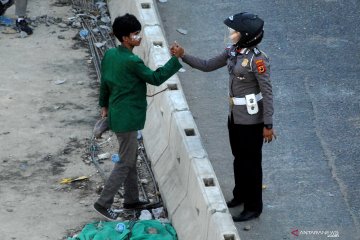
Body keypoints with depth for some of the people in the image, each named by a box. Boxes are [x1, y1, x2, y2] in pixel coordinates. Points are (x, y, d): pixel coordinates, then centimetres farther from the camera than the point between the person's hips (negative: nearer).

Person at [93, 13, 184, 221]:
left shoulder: (110, 54, 2)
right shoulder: (132, 61, -24)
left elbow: (104, 82, 13)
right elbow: (155, 78, -15)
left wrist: (104, 105, 26)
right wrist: (176, 58, -12)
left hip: (118, 114, 9)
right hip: (127, 118, -9)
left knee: (131, 157, 20)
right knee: (125, 162, 1)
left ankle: (131, 199, 30)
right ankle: (104, 203, 4)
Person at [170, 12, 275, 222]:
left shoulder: (257, 60, -25)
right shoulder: (232, 52, -2)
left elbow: (267, 93, -21)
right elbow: (207, 66, 7)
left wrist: (268, 125, -18)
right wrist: (183, 56, -4)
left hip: (251, 119, -8)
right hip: (235, 115, 8)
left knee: (251, 162, 6)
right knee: (239, 158, 23)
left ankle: (254, 207, 21)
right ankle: (241, 196, 42)